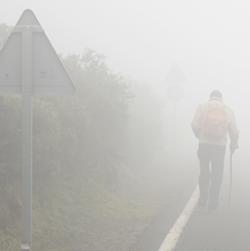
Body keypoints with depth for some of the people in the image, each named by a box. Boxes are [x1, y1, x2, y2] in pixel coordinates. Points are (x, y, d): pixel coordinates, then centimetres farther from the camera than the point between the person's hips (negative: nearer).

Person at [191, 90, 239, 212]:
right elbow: (234, 131, 8)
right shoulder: (228, 110, 9)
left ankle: (202, 202, 9)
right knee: (216, 176, 5)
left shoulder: (202, 107, 6)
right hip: (220, 146, 0)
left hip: (204, 144, 0)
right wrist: (233, 145, 24)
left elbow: (195, 125, -3)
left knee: (204, 173, 12)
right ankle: (213, 205, 3)